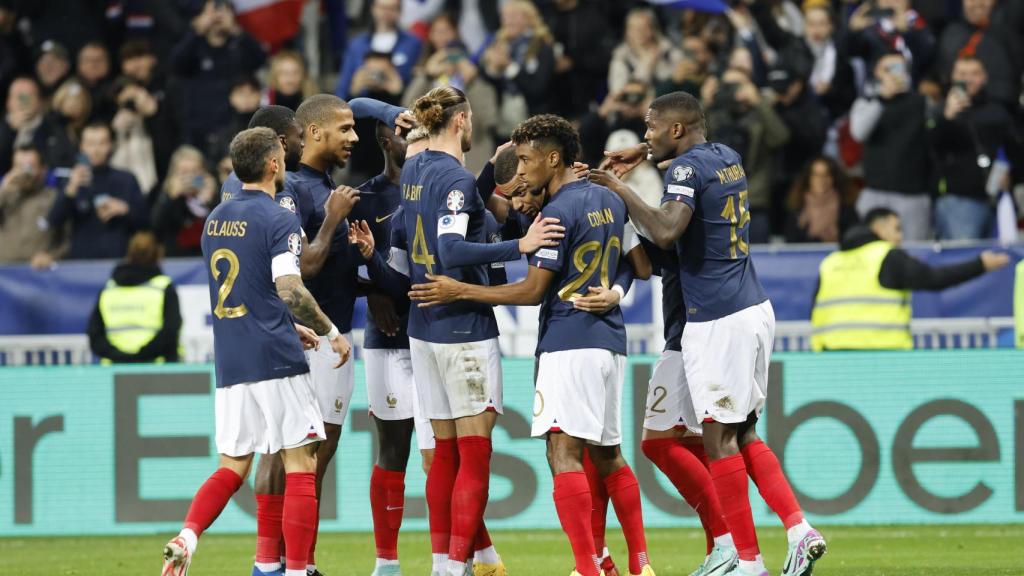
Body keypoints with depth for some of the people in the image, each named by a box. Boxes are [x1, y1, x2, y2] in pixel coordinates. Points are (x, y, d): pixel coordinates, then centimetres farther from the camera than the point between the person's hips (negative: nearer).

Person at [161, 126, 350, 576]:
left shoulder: (216, 219, 14)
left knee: (232, 467, 12)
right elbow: (289, 288, -21)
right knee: (300, 464, 0)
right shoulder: (278, 221, -10)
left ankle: (186, 537, -10)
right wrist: (332, 333, -8)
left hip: (229, 365, 7)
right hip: (276, 361, -7)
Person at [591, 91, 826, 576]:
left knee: (720, 439, -3)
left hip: (717, 319, -9)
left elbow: (667, 232, -29)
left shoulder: (687, 168, -12)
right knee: (743, 434, 14)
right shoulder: (726, 157, 14)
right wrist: (643, 154, 34)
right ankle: (798, 529, 1)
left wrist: (621, 189, -17)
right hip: (754, 309, 9)